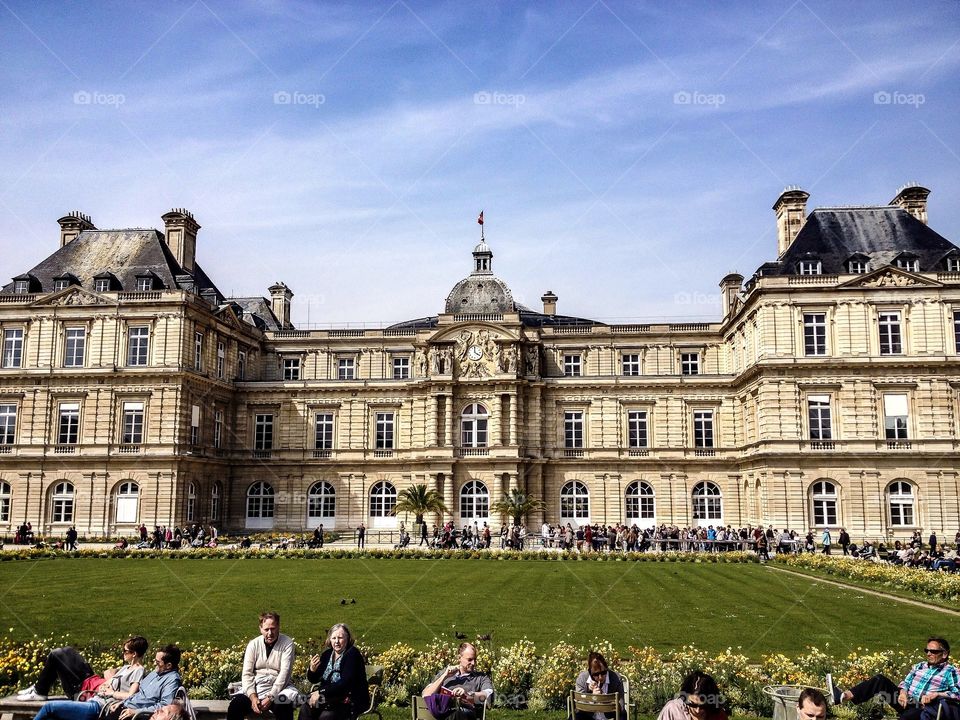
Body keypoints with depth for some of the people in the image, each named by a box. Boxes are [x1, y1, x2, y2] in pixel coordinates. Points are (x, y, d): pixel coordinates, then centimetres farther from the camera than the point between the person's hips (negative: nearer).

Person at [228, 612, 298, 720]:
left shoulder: (287, 644, -5)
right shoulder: (253, 644, 3)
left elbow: (284, 673, -12)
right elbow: (247, 673, -2)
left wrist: (270, 697, -22)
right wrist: (252, 697, -18)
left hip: (278, 688, -3)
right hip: (255, 687, 3)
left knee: (284, 710, -34)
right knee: (234, 706, -23)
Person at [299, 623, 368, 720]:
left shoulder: (352, 654, -11)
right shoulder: (327, 654, 8)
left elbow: (346, 682, -21)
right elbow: (314, 680, 9)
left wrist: (321, 692, -23)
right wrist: (312, 669, -14)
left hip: (352, 701, -6)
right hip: (331, 697, 6)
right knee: (305, 709, -18)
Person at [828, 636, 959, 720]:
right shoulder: (920, 666, 21)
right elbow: (906, 682, 18)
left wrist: (936, 694, -18)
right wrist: (903, 692, -4)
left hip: (923, 709, -6)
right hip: (906, 702, 6)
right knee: (880, 680, -15)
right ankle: (843, 696, -31)